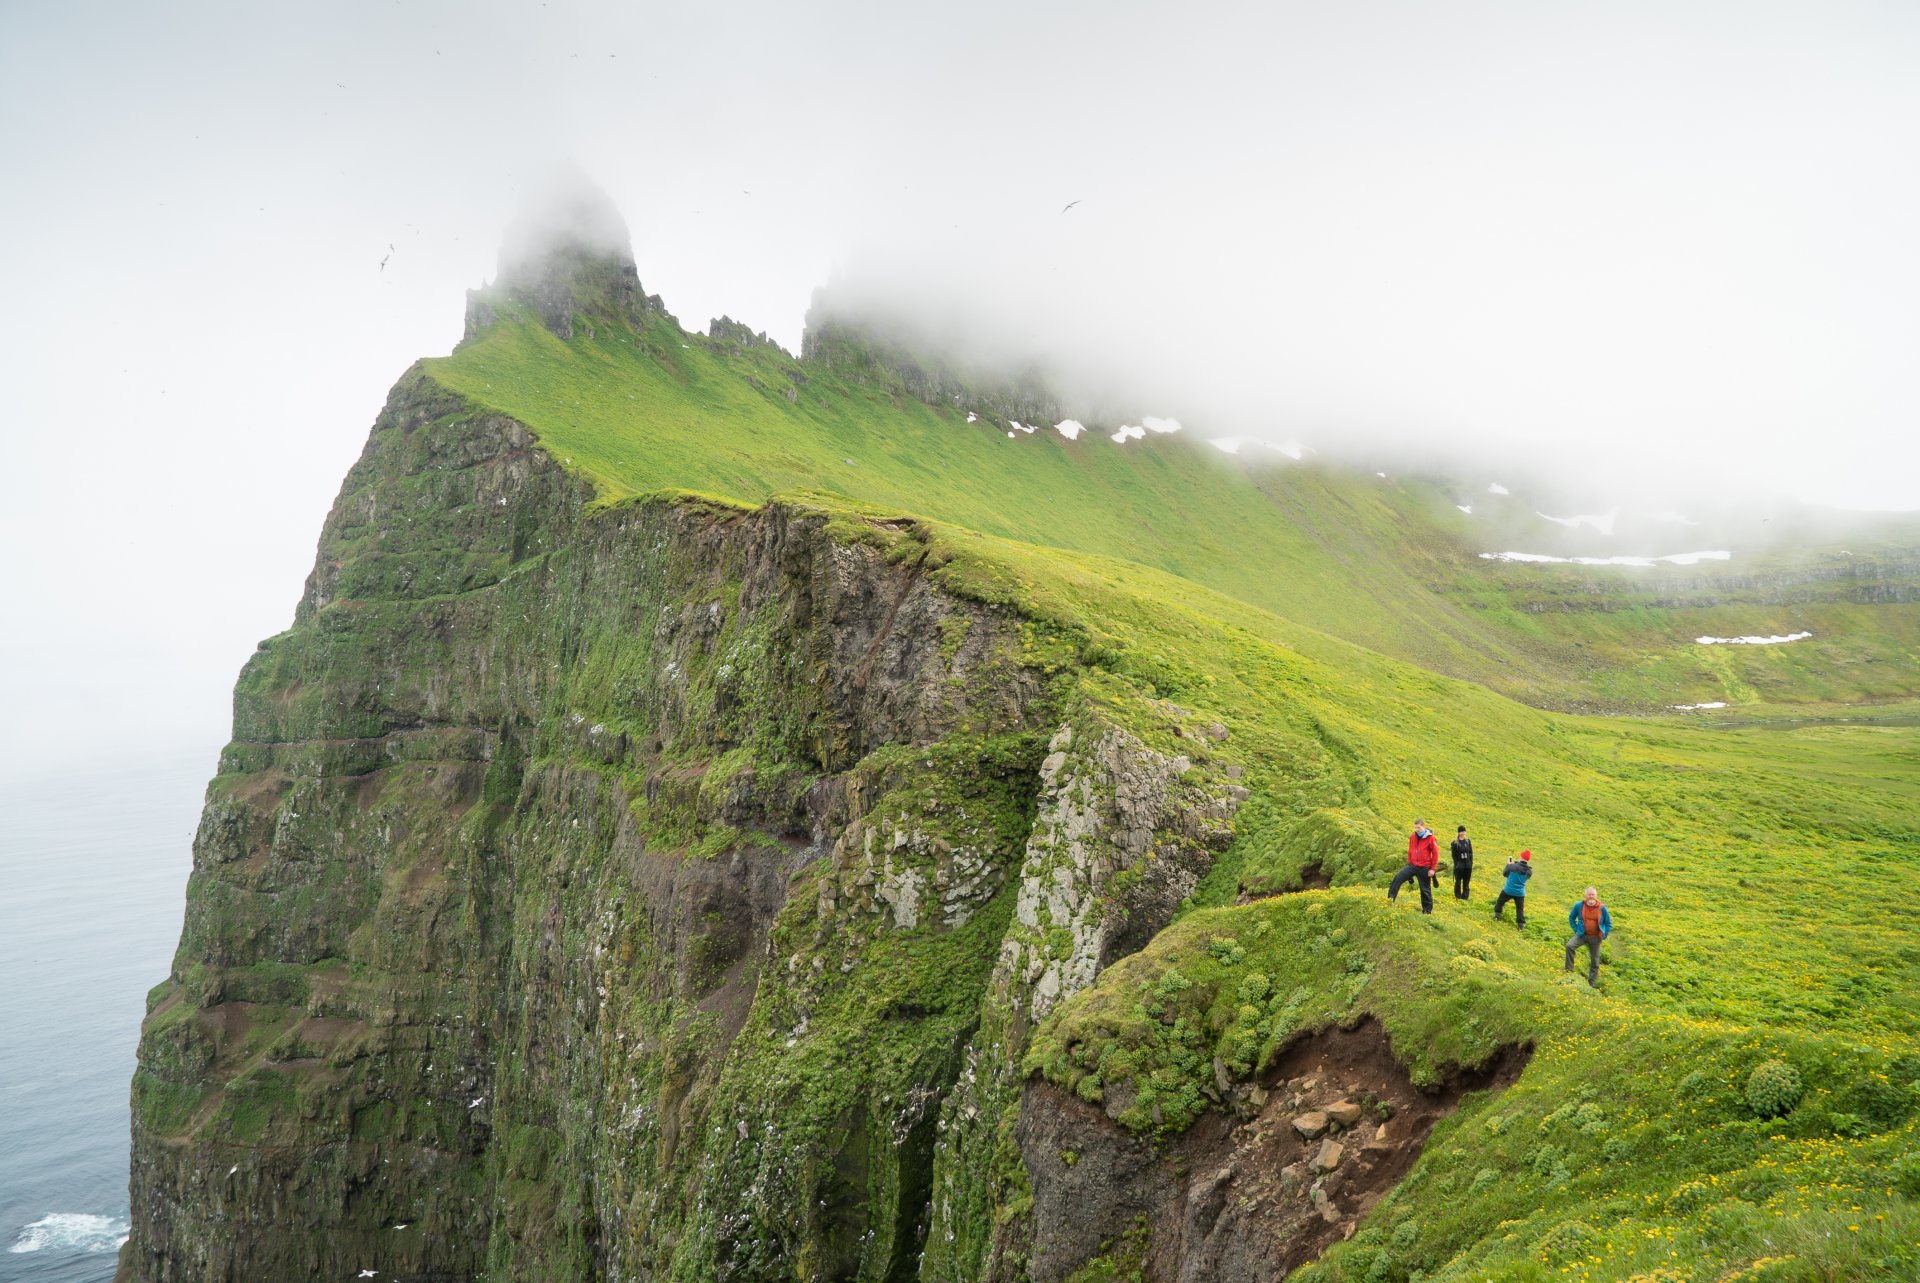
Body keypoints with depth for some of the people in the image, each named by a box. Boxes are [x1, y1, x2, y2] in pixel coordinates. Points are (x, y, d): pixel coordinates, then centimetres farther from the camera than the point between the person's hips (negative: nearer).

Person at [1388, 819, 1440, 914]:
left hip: (1424, 868, -4)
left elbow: (1435, 854, -7)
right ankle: (1391, 898, -11)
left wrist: (1433, 869, -9)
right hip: (1412, 866, 4)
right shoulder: (1413, 837, 6)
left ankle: (1427, 911, 17)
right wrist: (1409, 863, 16)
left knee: (1425, 890, 6)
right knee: (1398, 878, -14)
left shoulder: (1430, 838, -9)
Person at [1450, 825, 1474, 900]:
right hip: (1459, 865, -4)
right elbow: (1454, 855, -5)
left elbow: (1471, 852, 9)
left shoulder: (1468, 841, 5)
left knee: (1466, 881, 8)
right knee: (1458, 881, -1)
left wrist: (1471, 863, 3)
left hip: (1468, 865, 4)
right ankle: (1458, 896, 10)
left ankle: (1465, 896, 16)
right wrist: (1456, 864, -12)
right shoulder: (1455, 843, -6)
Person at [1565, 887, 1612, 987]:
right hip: (1582, 935, 0)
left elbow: (1608, 923, 8)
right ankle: (1569, 971, -15)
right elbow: (1571, 917, 11)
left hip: (1595, 938, 0)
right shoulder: (1579, 905, -5)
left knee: (1595, 962, 8)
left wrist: (1604, 935, -2)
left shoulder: (1602, 908, -5)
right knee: (1569, 946, -27)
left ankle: (1592, 983, 22)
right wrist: (1576, 930, 1)